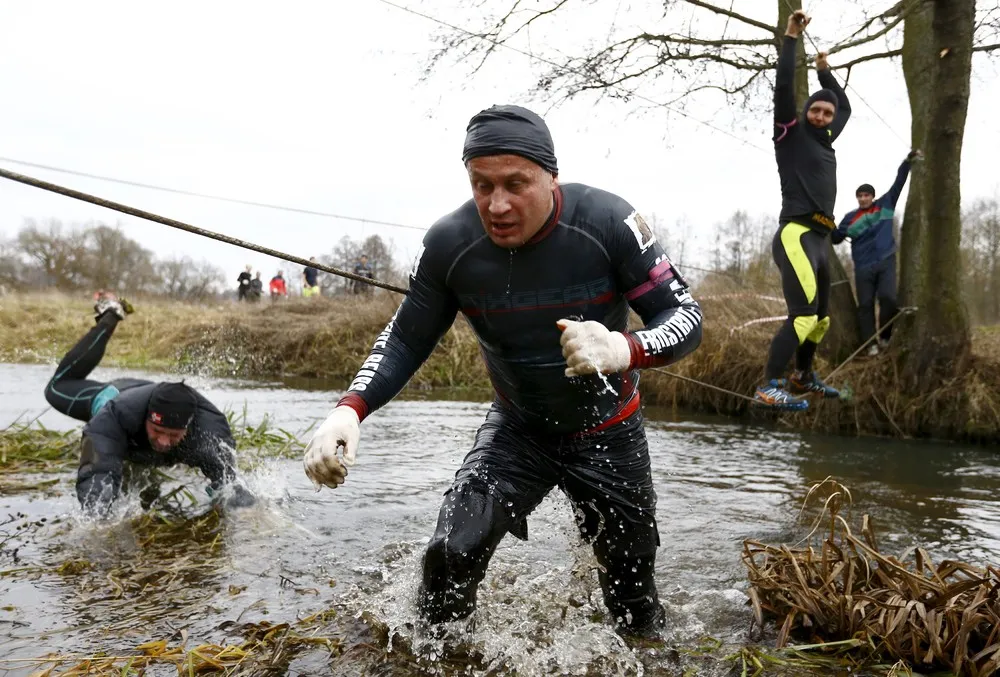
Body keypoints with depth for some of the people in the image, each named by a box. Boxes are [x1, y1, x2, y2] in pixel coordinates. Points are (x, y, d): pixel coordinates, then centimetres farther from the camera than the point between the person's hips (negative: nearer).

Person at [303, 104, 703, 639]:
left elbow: (686, 315, -20)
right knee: (452, 556, -18)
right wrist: (350, 410, -26)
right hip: (516, 428, 1)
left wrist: (625, 349, -43)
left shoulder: (606, 222, -25)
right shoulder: (450, 244, -20)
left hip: (607, 430, 0)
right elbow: (405, 339, -9)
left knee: (631, 582, 13)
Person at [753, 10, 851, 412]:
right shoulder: (791, 133, 2)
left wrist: (825, 72, 40)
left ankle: (802, 378, 30)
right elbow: (783, 88, -10)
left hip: (819, 239, 9)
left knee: (820, 317, 15)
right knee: (803, 315, -22)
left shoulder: (824, 139, 22)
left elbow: (846, 107, 40)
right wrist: (791, 39, -7)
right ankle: (768, 387, -25)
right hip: (796, 236, -9)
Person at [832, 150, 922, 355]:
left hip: (886, 262, -1)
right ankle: (871, 343, 6)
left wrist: (908, 161, -4)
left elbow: (898, 183, 4)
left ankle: (885, 336, 4)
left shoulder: (885, 205, 7)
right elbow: (836, 238, 6)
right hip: (863, 267, 1)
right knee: (865, 305, -1)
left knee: (888, 298, -16)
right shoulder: (850, 218, 6)